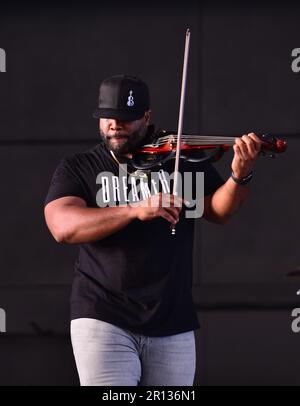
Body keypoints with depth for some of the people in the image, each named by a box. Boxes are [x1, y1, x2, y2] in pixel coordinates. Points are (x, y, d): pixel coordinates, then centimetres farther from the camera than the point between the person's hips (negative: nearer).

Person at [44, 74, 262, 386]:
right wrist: (136, 209, -25)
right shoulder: (77, 169, 5)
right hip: (104, 321, -2)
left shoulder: (182, 158, 8)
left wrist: (240, 175, -24)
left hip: (173, 325, 2)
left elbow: (219, 211, -2)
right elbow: (63, 227, -12)